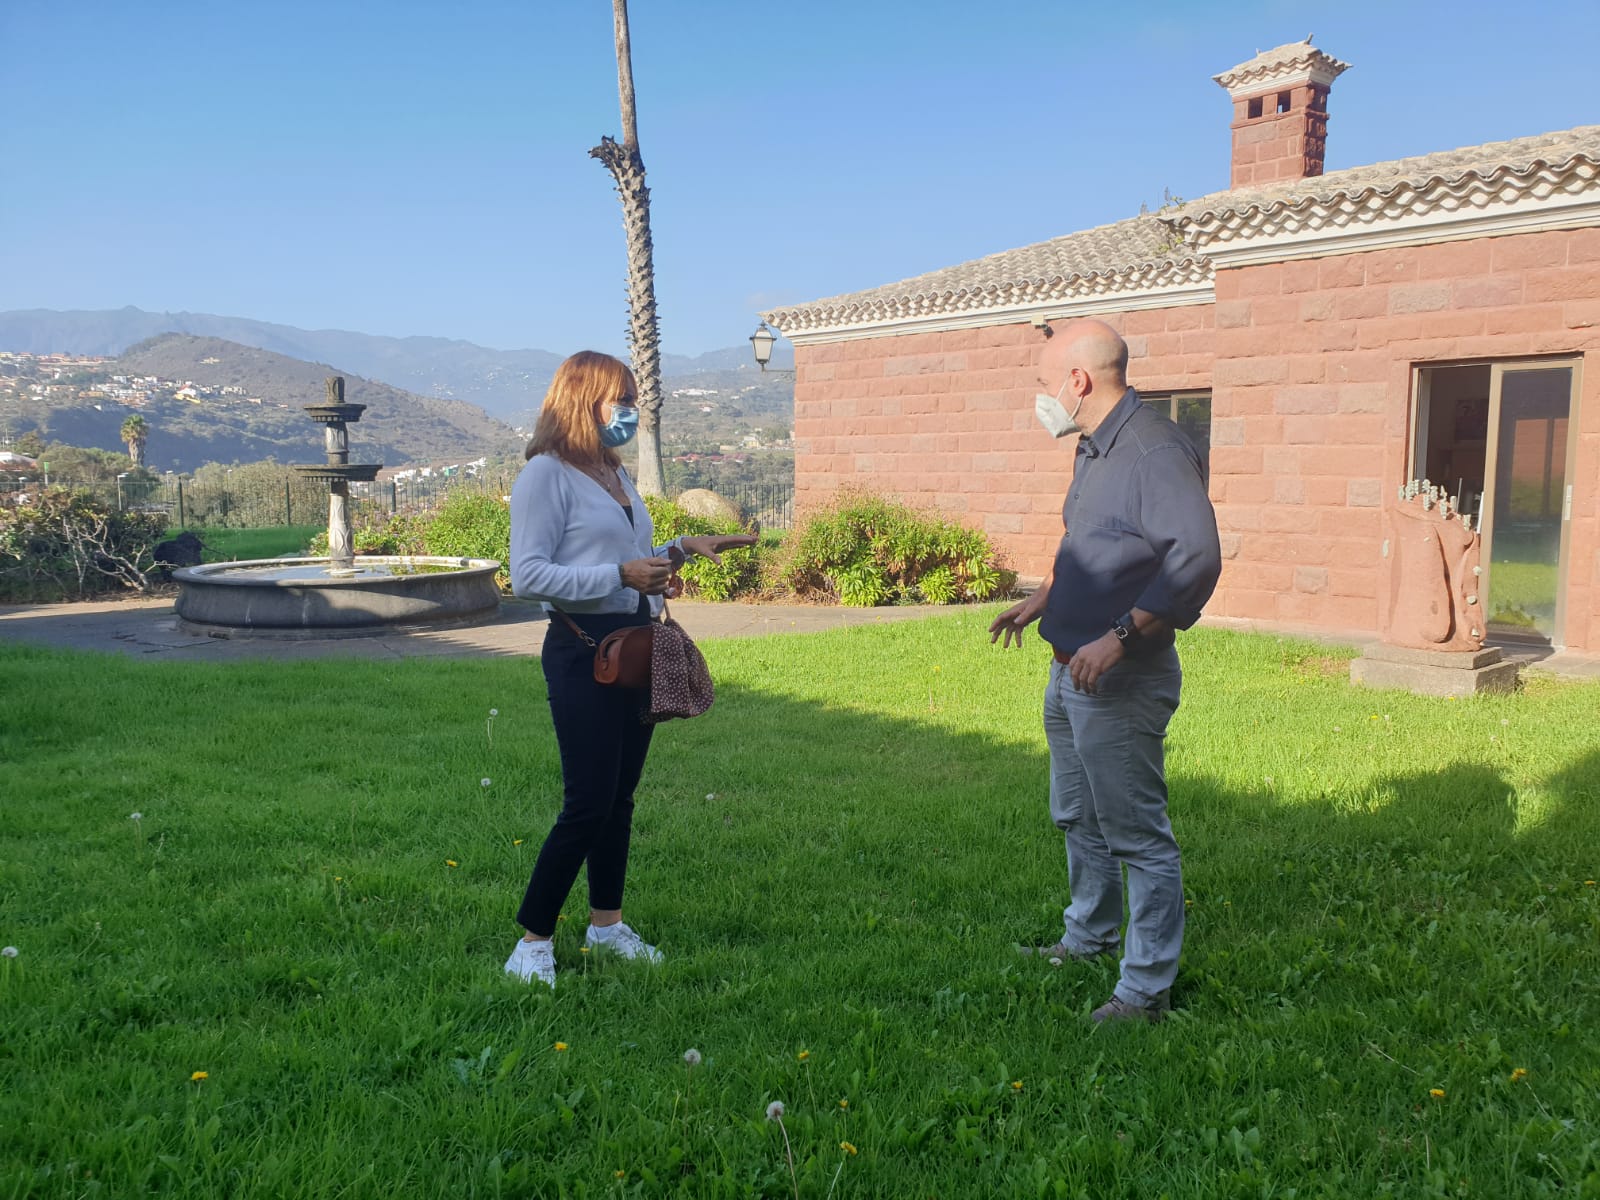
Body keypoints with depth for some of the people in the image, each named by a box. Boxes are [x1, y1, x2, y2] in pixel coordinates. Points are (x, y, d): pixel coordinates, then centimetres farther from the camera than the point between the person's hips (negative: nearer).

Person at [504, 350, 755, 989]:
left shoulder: (617, 473, 16)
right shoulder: (547, 474, -9)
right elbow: (527, 576, -17)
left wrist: (683, 548, 10)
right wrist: (621, 575, -21)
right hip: (584, 651, -8)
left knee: (619, 798, 13)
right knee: (588, 804, -8)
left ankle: (606, 923, 26)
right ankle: (532, 944, 4)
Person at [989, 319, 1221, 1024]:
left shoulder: (1155, 450, -20)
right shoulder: (1093, 450, 13)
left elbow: (1196, 557, -30)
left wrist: (1118, 638, -31)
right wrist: (1041, 601, 21)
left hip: (1122, 682, -11)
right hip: (1070, 673, 11)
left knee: (1137, 835, 0)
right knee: (1077, 819, 23)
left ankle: (1147, 990, 12)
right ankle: (1090, 938, 42)